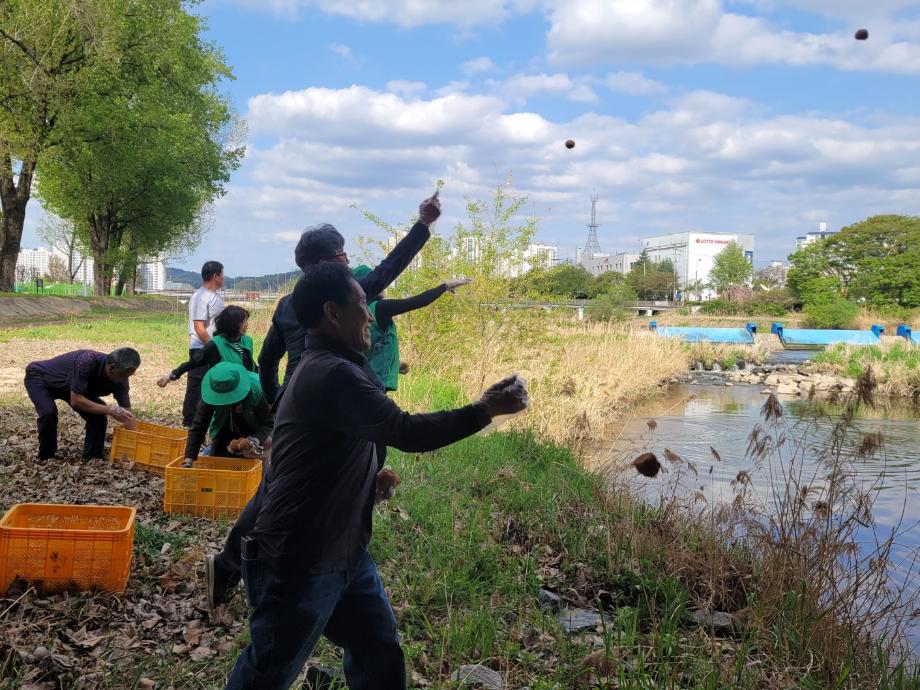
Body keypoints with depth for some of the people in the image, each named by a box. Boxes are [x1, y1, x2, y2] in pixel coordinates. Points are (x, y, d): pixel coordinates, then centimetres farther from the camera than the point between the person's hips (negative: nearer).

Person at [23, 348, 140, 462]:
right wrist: (109, 410, -37)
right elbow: (75, 400, -38)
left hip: (67, 386, 6)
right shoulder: (87, 362, -41)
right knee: (49, 413, -30)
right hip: (38, 376, -6)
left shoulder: (120, 380, -22)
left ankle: (92, 458, 2)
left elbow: (127, 415, -16)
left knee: (98, 415, -10)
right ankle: (46, 458, -9)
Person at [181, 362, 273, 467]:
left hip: (252, 433, -2)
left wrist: (257, 439, -46)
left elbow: (268, 422, -27)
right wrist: (189, 458, -33)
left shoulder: (256, 389, -36)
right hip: (225, 430, 2)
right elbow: (198, 426, -25)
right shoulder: (210, 394, -29)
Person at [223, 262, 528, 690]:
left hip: (344, 555, 10)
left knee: (379, 651, 15)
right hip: (296, 564, -10)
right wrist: (485, 410, -21)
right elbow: (406, 432, -28)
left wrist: (373, 479, 9)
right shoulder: (332, 374, -23)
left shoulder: (326, 369, 11)